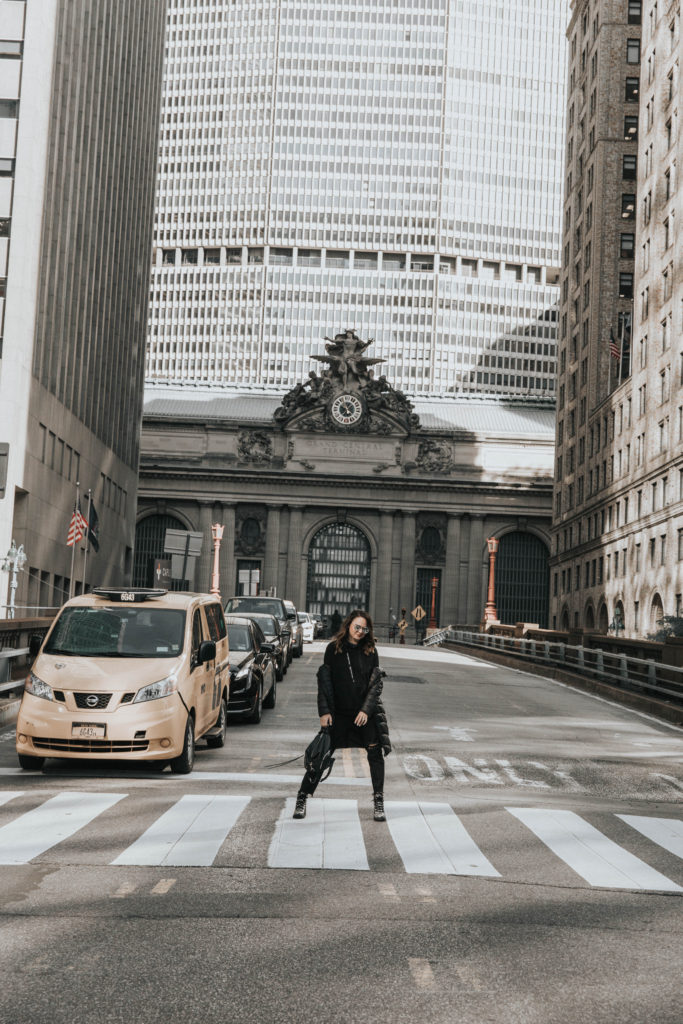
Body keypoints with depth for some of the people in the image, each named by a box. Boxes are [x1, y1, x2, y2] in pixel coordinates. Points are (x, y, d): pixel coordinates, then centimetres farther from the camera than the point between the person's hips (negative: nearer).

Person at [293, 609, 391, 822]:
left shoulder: (370, 651, 2)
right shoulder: (334, 648, 1)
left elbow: (376, 683, 1)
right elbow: (324, 680, 1)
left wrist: (366, 710, -11)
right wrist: (324, 711, -6)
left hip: (366, 712, 1)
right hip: (339, 712, -1)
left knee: (376, 753, -4)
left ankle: (379, 802, 9)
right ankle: (302, 798, 9)